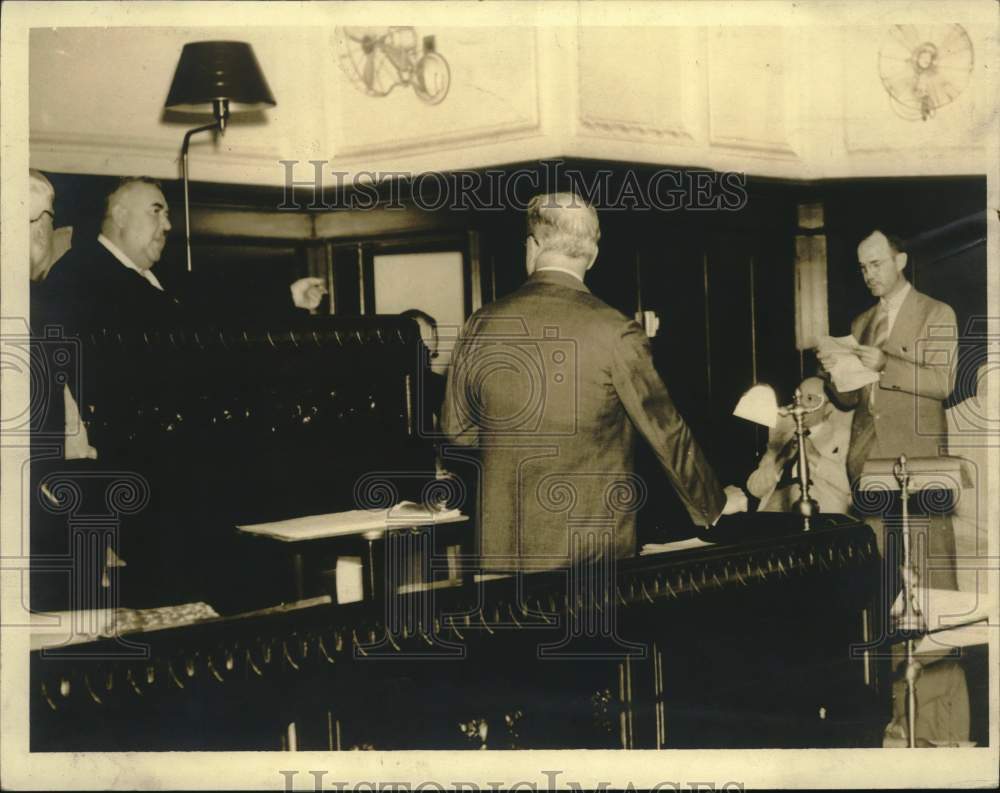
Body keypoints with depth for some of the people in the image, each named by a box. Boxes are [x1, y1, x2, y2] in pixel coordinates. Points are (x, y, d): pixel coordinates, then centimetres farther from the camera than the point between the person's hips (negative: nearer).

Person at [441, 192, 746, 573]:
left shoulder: (480, 326, -2)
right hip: (594, 547, -3)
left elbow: (455, 430, 10)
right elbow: (666, 431, -4)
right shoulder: (615, 333, -11)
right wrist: (716, 502, 11)